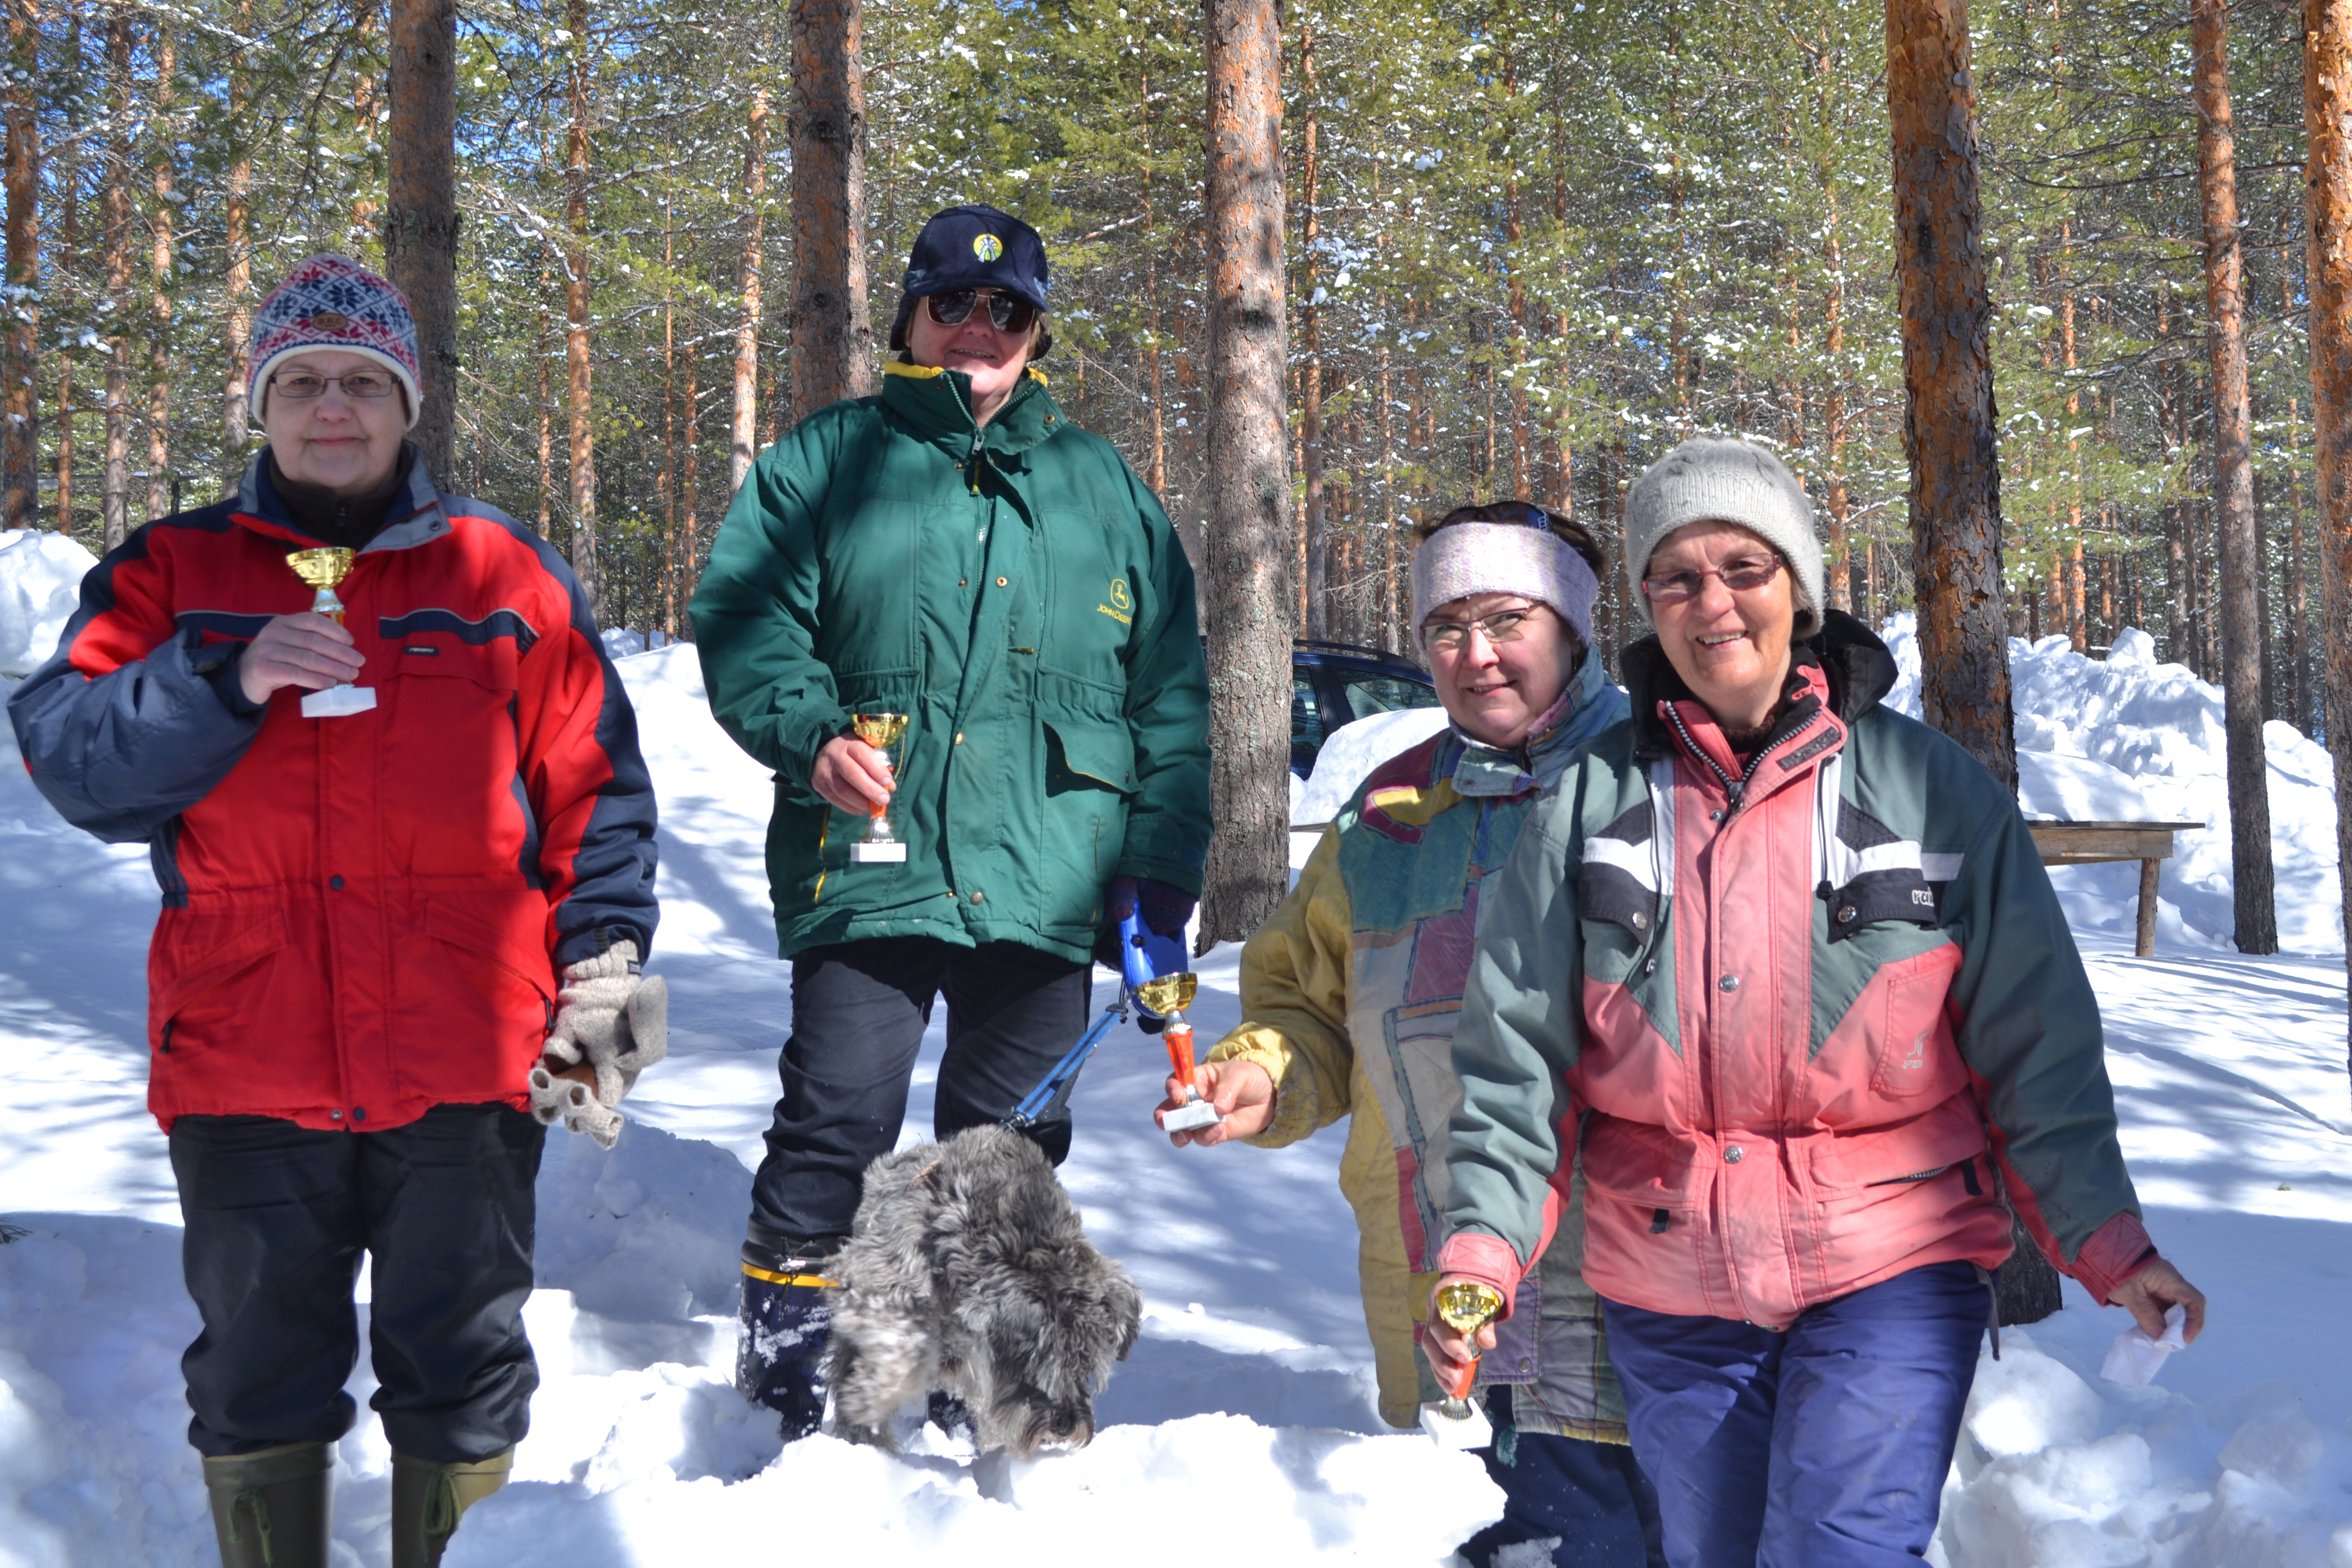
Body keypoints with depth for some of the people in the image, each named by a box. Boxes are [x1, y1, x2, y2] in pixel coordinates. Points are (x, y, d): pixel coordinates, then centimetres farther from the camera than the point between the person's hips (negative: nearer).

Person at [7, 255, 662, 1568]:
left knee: (463, 1372, 10)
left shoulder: (508, 574, 7)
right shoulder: (171, 573, 7)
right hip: (245, 1070, 1)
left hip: (465, 1065, 0)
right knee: (258, 1378, 13)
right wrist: (229, 681, -18)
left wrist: (603, 964, 1)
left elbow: (596, 792, 8)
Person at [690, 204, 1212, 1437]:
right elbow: (739, 620, 4)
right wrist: (808, 732, -16)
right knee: (839, 1114, -6)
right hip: (864, 861, -2)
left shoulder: (1106, 488, 16)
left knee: (1012, 1140, 8)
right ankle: (784, 1359, 11)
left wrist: (1161, 871, 7)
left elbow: (1169, 694, 15)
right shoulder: (823, 461, 9)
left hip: (1044, 877, 3)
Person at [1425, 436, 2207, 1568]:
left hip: (1889, 1272, -2)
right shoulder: (1590, 806, 1)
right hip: (1668, 1290, 2)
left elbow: (2033, 1043, 2)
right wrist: (1483, 1240, -11)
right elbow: (1516, 1054, 0)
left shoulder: (1933, 788, -1)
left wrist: (2107, 1241, -4)